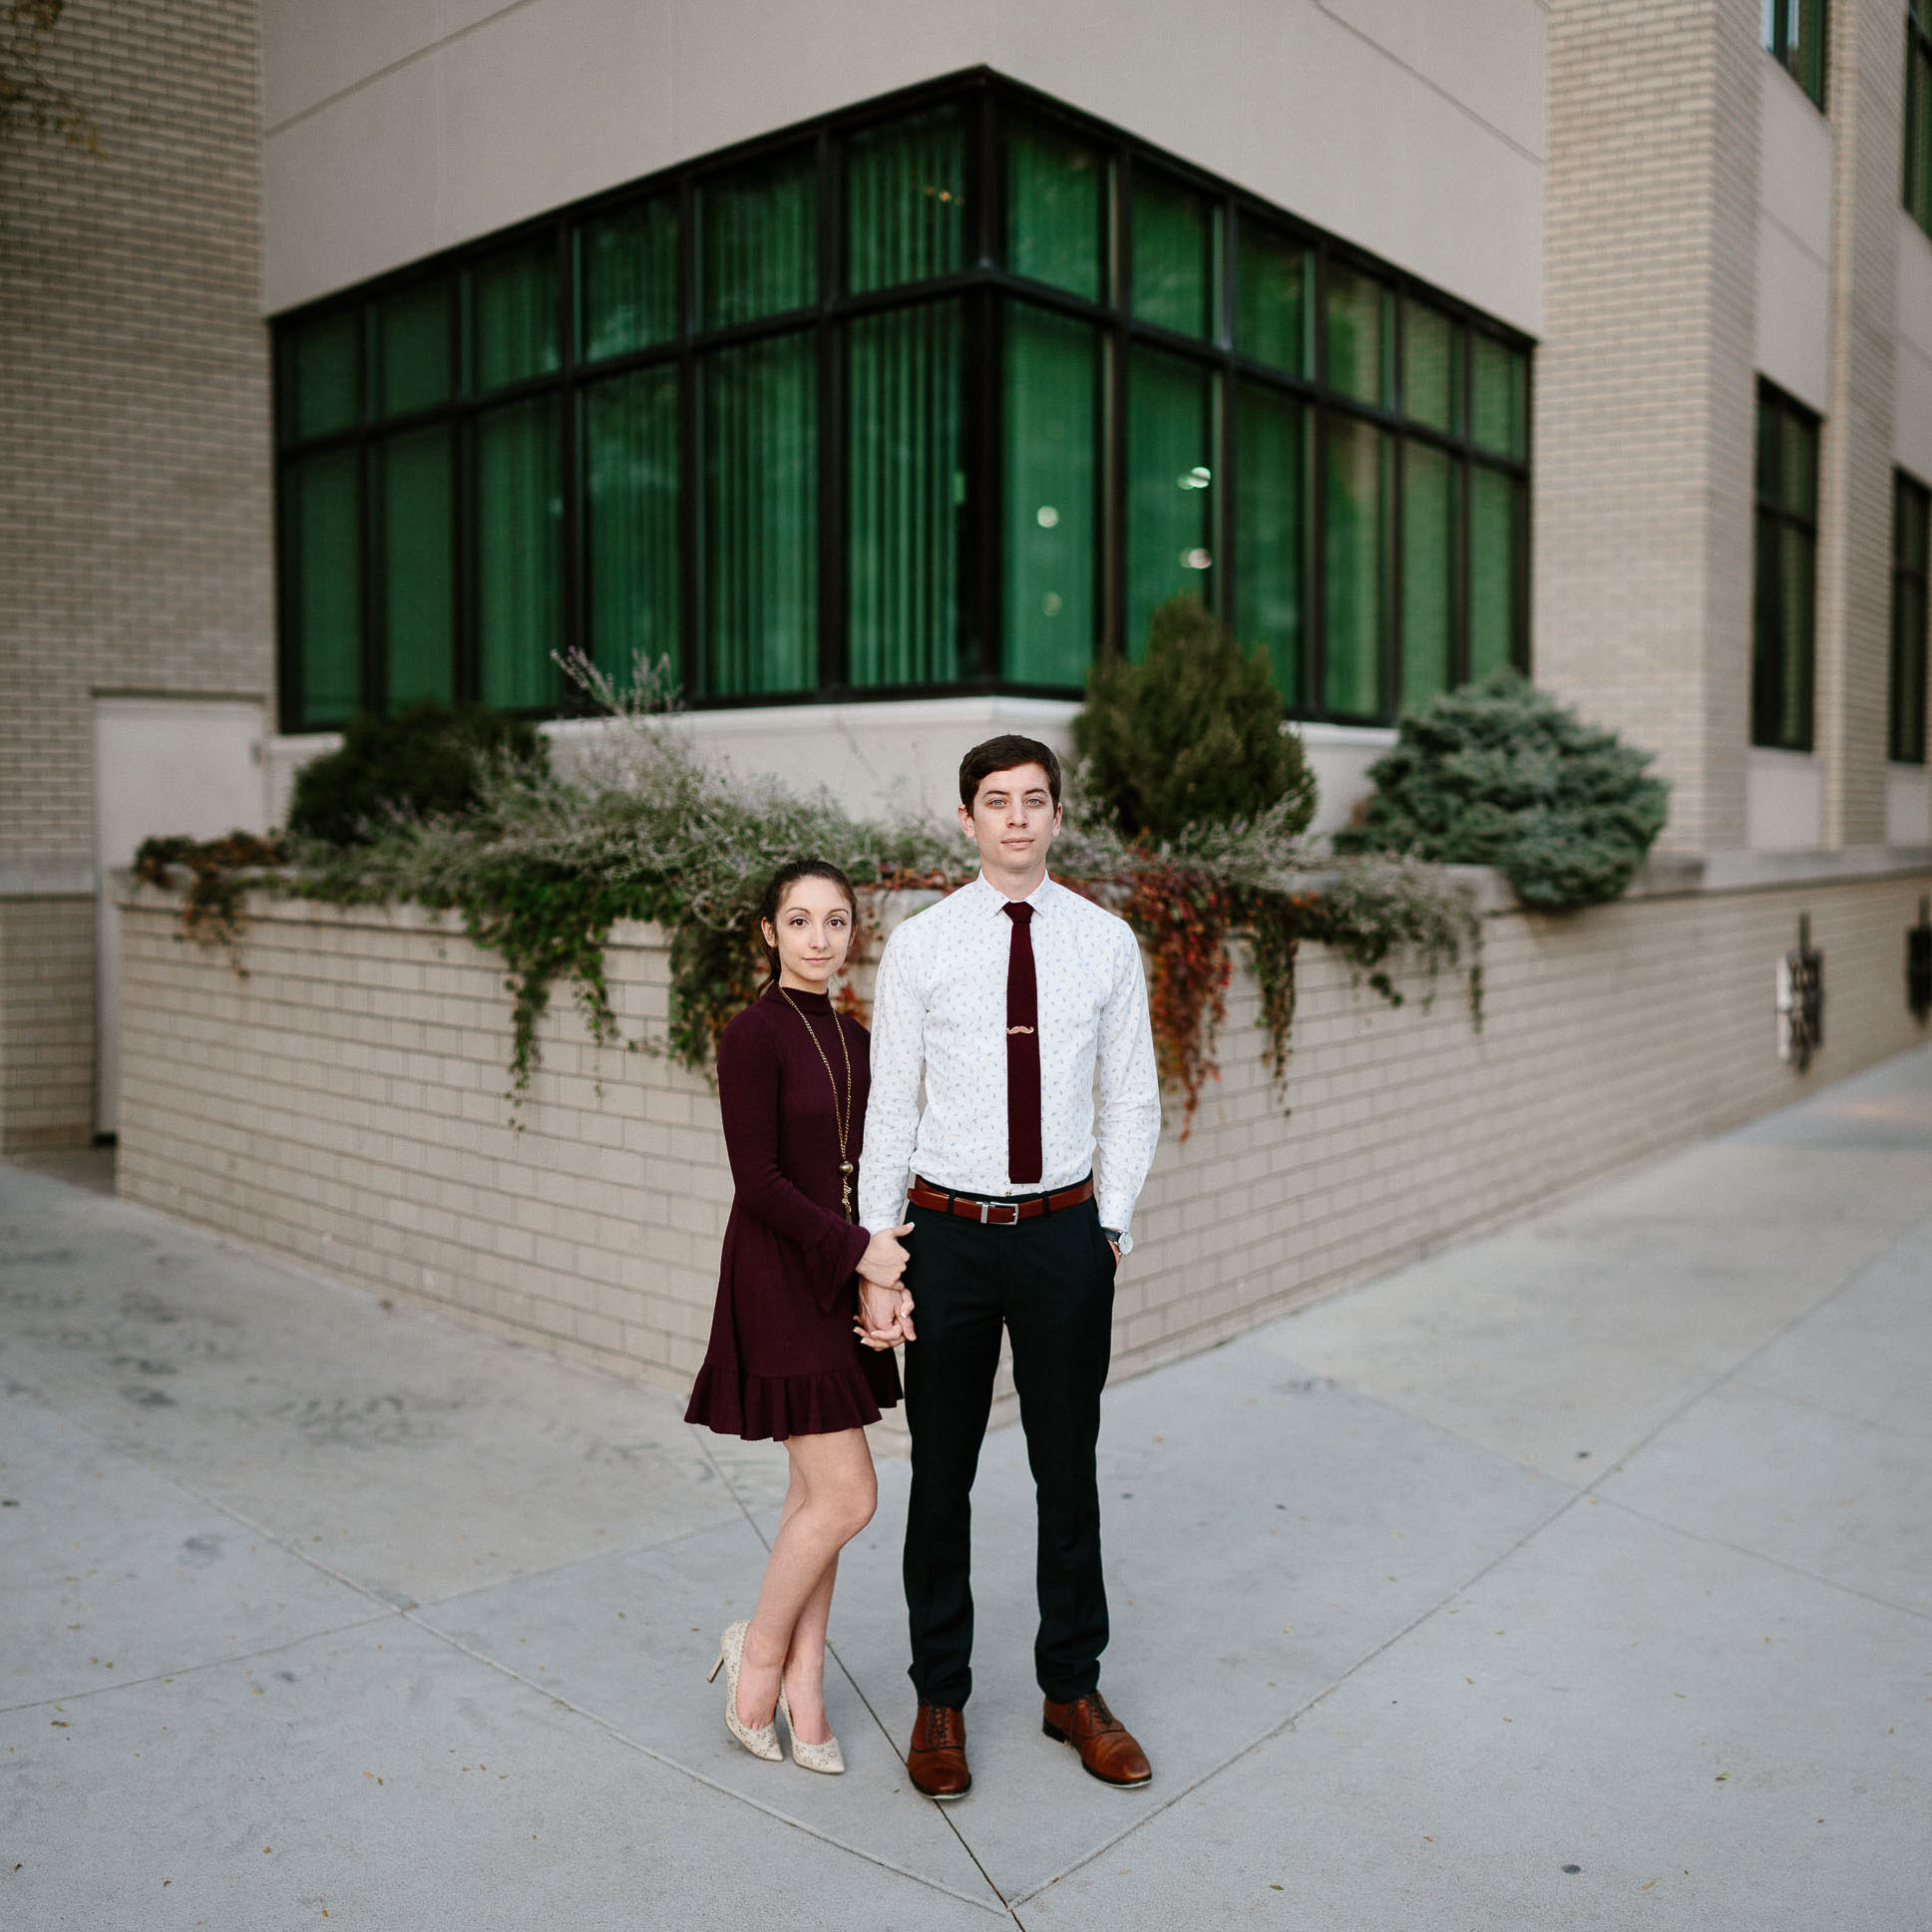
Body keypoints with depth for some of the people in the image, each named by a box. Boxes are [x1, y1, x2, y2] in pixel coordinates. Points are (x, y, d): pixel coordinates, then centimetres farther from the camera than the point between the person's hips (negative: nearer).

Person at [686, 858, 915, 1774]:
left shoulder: (850, 1036, 9)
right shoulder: (753, 1034, -14)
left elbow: (861, 1173, 8)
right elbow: (758, 1180, -17)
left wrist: (882, 1280, -4)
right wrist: (862, 1251, -17)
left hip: (842, 1278, 7)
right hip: (779, 1283, -7)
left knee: (818, 1493, 12)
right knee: (847, 1498, -6)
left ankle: (803, 1681, 24)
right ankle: (758, 1649, 17)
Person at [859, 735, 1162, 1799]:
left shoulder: (1106, 941, 1)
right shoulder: (919, 945, -3)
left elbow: (1131, 1100, 7)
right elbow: (889, 1107, 0)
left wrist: (1112, 1224, 2)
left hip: (1065, 1233, 1)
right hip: (950, 1232, -1)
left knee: (1068, 1470, 13)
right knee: (940, 1475, 10)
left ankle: (1073, 1688, 32)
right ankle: (939, 1698, 28)